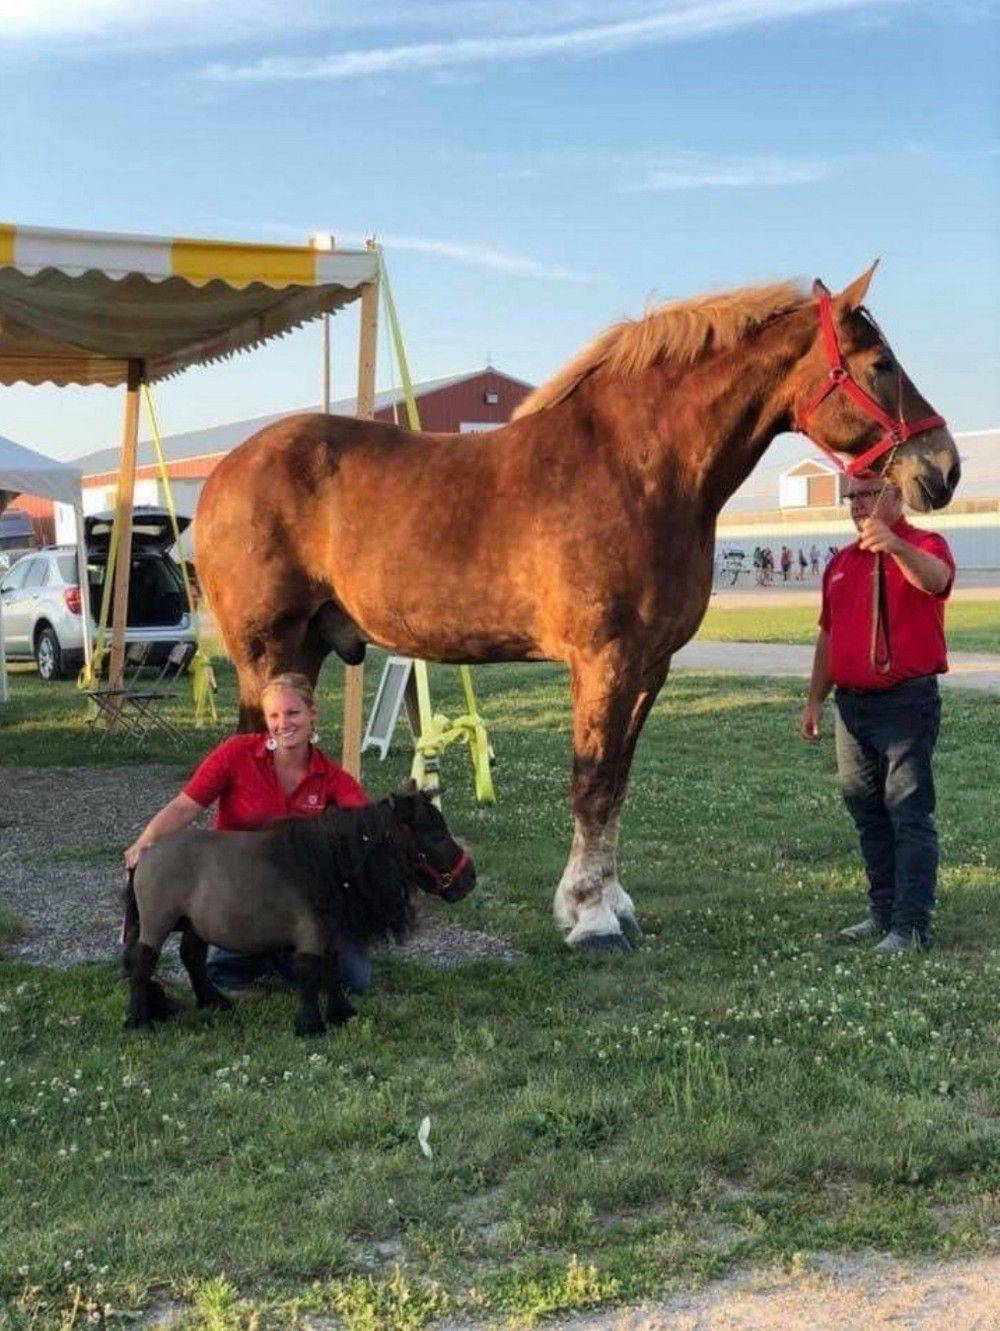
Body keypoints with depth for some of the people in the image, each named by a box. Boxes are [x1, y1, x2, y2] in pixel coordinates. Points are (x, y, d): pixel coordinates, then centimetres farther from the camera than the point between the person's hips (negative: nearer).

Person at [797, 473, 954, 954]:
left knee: (909, 814, -8)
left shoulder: (925, 546, -5)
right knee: (868, 814, 13)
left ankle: (911, 925, -7)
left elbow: (934, 579, -31)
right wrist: (814, 699, 18)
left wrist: (894, 545, -49)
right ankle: (883, 912, 24)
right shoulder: (840, 562, 16)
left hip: (906, 702, -7)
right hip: (851, 705, 8)